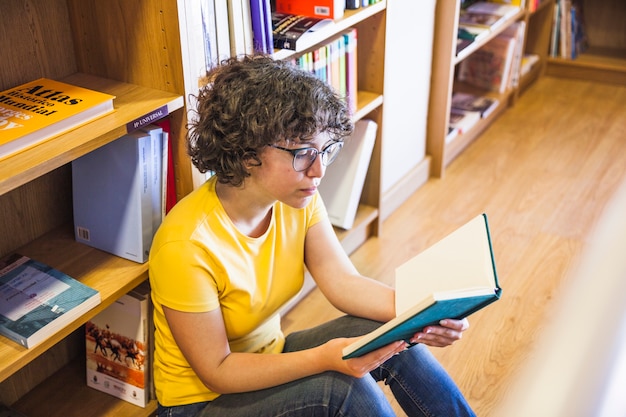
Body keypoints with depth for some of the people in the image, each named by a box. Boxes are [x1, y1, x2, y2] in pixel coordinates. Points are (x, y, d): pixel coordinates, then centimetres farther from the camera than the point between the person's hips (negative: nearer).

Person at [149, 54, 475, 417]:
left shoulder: (298, 200, -11)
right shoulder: (186, 245, -31)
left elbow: (343, 282, -14)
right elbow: (216, 371, -24)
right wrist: (324, 358, -34)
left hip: (269, 357, 6)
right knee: (340, 385, -27)